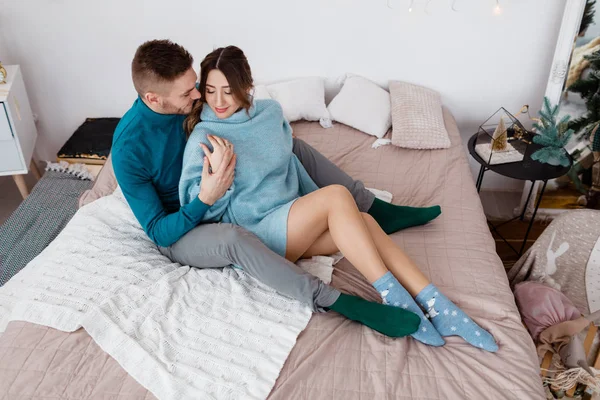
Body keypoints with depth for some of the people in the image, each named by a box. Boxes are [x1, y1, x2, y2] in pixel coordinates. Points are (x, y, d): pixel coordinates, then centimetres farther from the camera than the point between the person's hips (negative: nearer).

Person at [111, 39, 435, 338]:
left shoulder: (189, 101, -12)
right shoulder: (129, 150, -28)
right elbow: (158, 232, -24)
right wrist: (206, 199, -40)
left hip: (223, 201, 7)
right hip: (178, 233, -6)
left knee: (292, 147, -1)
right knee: (233, 238, -42)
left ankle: (374, 210, 2)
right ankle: (334, 301, -36)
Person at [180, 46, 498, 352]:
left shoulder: (270, 112, 6)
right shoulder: (203, 138, -9)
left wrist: (316, 207, 18)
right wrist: (216, 176, -28)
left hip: (291, 218, 6)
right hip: (253, 234, -5)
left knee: (363, 221, -22)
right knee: (337, 194, -28)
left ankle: (437, 307, -23)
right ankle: (394, 299, -24)